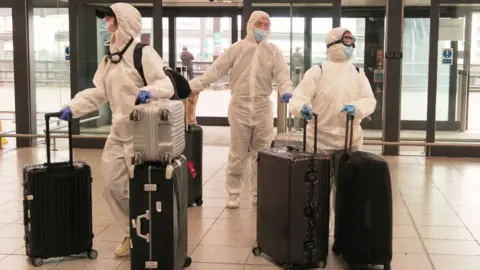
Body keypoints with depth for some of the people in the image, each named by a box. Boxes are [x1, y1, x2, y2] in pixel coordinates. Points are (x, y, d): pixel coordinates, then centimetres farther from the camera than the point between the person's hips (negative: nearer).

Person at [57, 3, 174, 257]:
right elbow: (99, 92, 12)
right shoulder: (109, 57, 12)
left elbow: (166, 84, -18)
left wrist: (148, 91, -39)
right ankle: (132, 234, 24)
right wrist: (72, 107, 0)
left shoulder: (143, 53, -12)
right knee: (113, 186, 9)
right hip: (118, 134, 8)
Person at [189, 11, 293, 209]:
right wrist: (191, 86, -12)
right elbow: (215, 70, -3)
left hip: (263, 110, 1)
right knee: (237, 155, 5)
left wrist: (286, 91, -29)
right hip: (239, 109, -1)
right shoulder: (236, 49, 1)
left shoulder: (273, 51, 4)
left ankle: (259, 193, 21)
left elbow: (282, 74, -6)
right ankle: (233, 193, 17)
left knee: (261, 154, 8)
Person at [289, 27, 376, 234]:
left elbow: (369, 100, -3)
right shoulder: (317, 71, -3)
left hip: (349, 140, 3)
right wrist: (302, 107, -36)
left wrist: (356, 107, -25)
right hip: (320, 139, -2)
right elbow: (299, 97, -13)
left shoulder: (358, 74, 8)